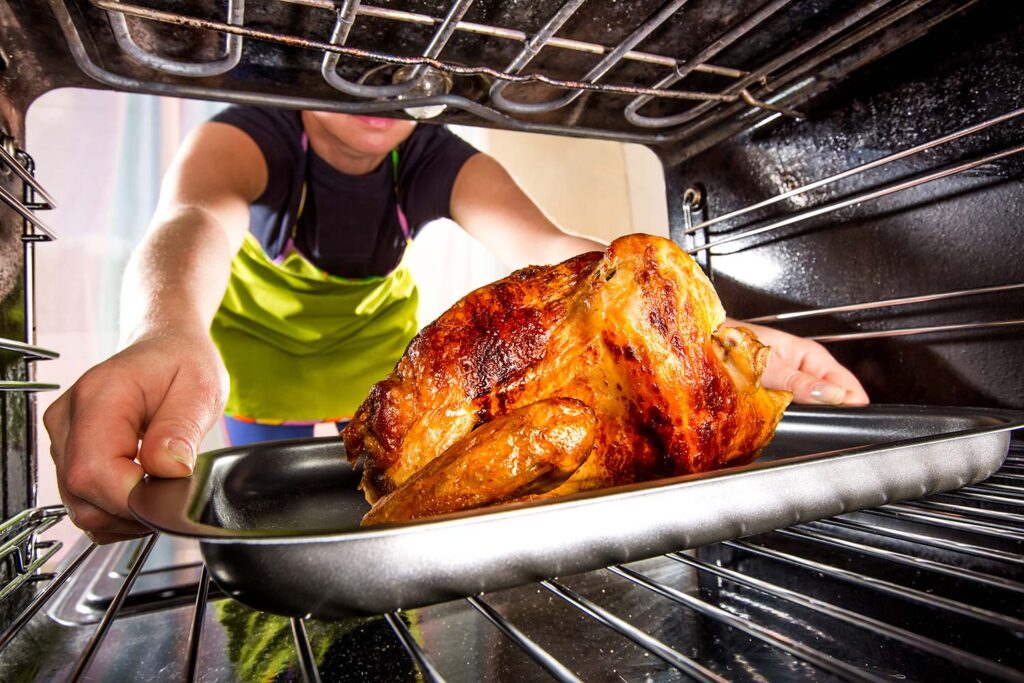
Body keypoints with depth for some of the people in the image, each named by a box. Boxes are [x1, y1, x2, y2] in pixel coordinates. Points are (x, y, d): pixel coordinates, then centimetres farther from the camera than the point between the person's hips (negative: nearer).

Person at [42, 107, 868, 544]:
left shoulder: (438, 162, -25)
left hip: (376, 337, 2)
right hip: (259, 344, -1)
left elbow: (552, 249, -40)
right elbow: (195, 222, -54)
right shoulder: (246, 137, -31)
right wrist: (166, 336, -79)